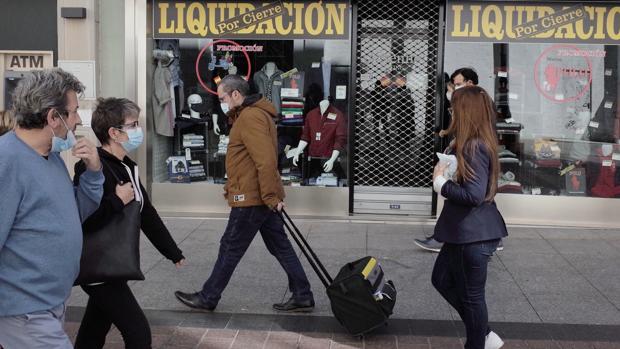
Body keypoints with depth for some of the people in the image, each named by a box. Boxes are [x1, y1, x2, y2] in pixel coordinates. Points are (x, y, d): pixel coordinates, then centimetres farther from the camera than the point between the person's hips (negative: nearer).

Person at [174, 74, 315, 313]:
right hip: (263, 197, 10)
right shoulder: (252, 114, 17)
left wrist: (270, 196, -22)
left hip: (252, 198, -10)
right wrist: (232, 186, 19)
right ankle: (302, 296, 15)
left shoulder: (250, 117, -18)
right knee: (280, 247, 11)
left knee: (230, 249, 2)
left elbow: (266, 161, -25)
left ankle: (207, 298, 13)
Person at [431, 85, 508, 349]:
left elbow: (474, 195, -27)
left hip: (473, 234, -11)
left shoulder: (473, 147, -21)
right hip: (466, 231, 11)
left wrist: (440, 183, -15)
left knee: (471, 295, 5)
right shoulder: (478, 143, 9)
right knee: (442, 279, 21)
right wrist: (446, 175, 0)